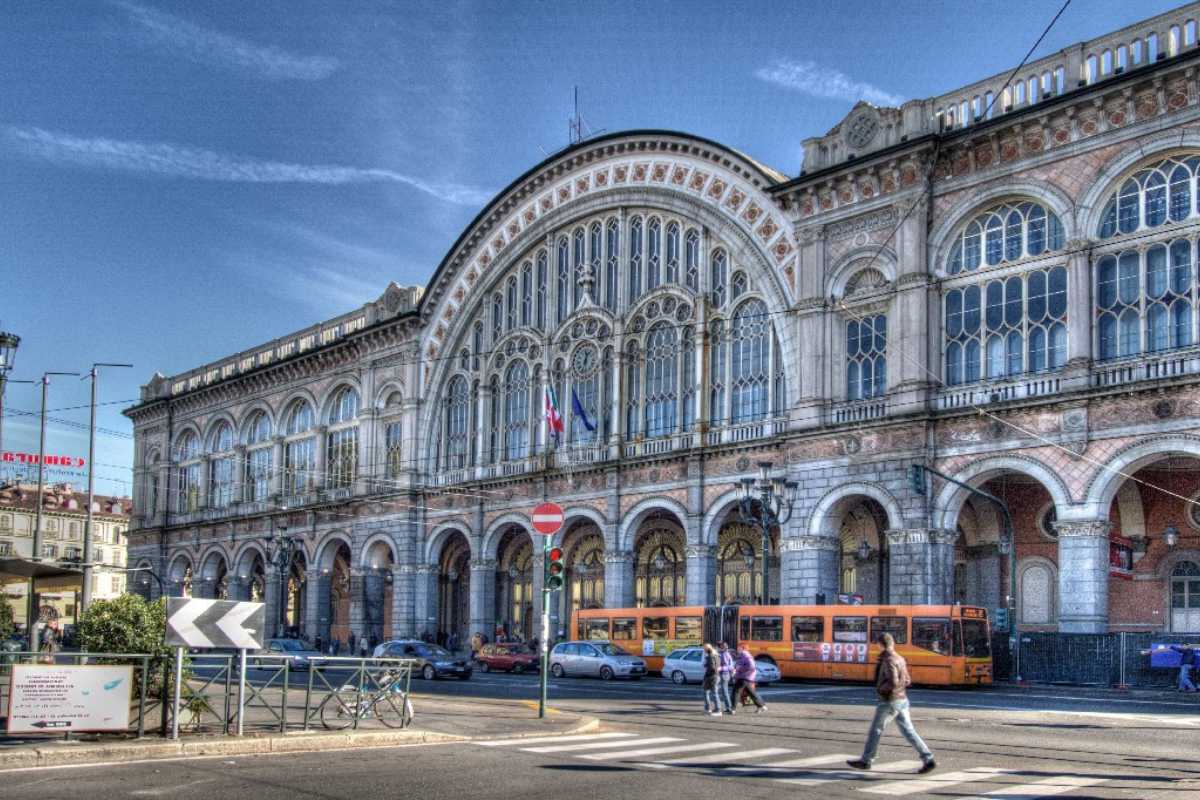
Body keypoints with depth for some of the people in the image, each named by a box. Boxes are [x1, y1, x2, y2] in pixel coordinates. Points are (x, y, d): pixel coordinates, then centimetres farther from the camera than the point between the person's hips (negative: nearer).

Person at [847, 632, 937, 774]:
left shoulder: (889, 661, -19)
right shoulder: (900, 659, 10)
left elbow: (893, 682, -28)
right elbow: (907, 681, 16)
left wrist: (880, 689, -10)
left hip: (889, 702, -8)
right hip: (902, 700, 8)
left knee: (875, 730, 6)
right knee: (908, 732, 5)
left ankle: (866, 761, 17)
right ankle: (928, 760, -3)